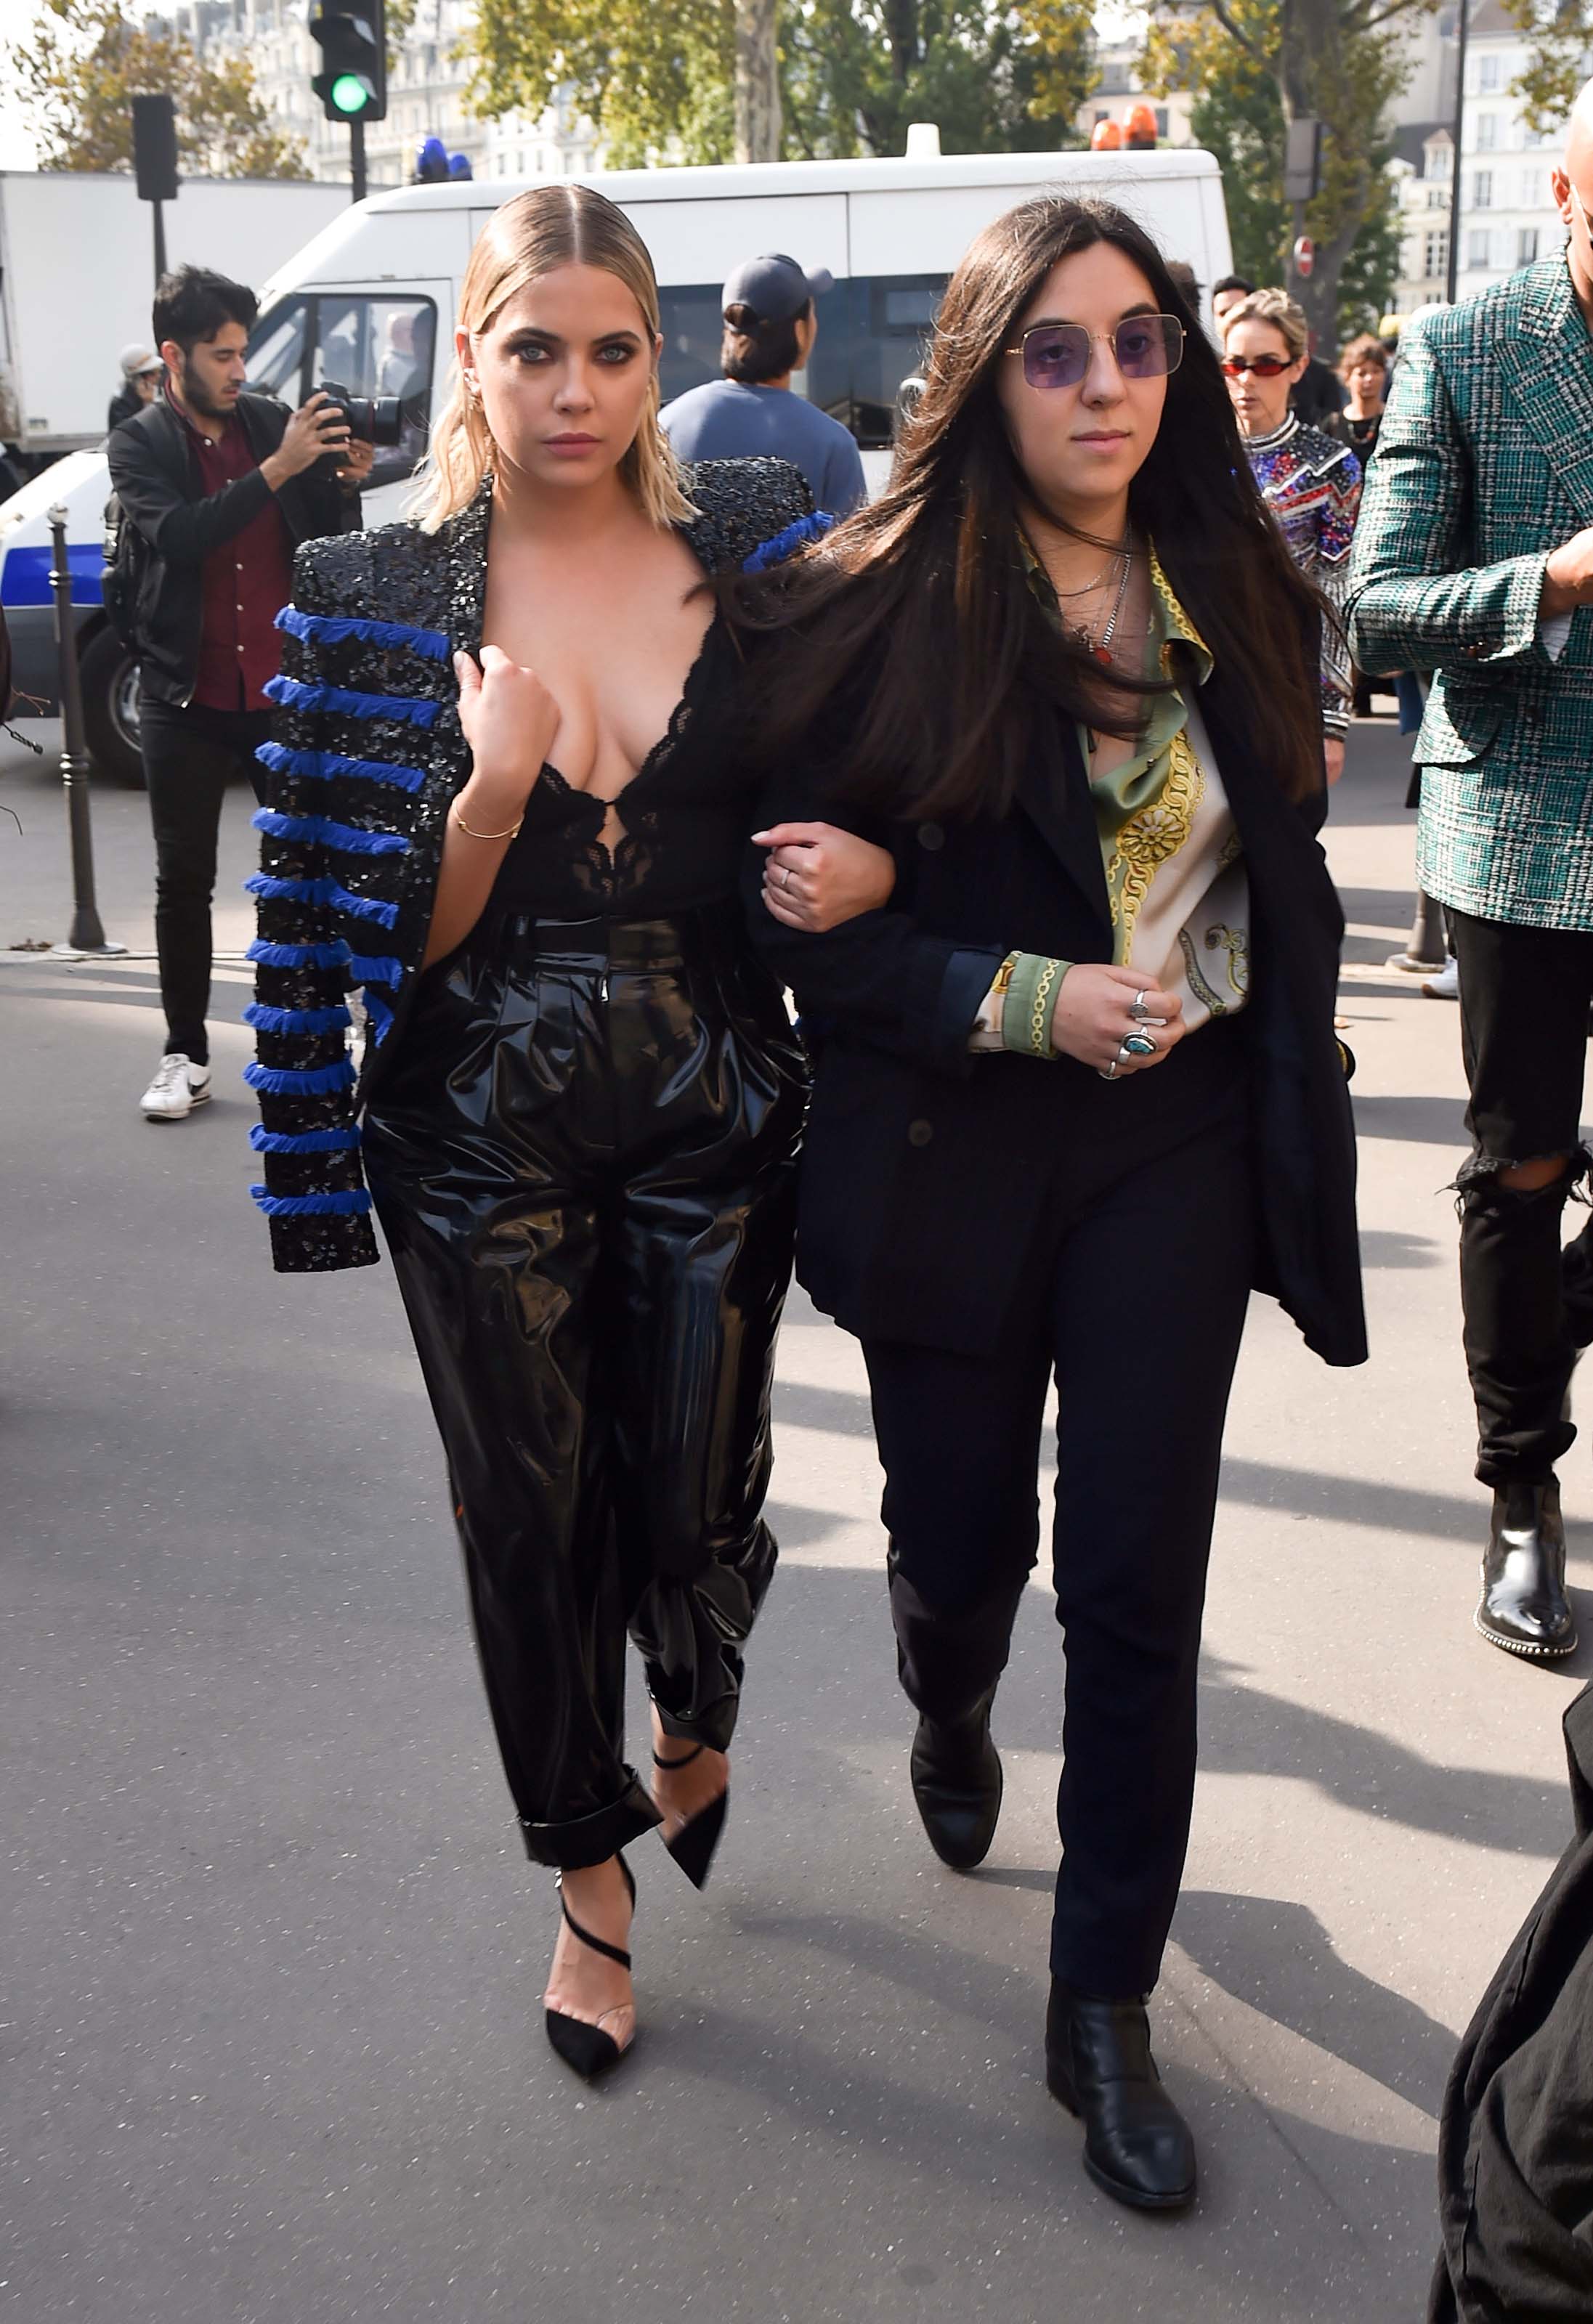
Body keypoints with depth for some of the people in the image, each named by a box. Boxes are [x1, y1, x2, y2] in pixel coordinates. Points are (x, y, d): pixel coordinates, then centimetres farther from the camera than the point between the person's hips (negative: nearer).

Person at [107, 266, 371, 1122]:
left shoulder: (273, 422, 6)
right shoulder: (138, 446, -1)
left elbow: (331, 545, 7)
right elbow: (180, 535, -21)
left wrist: (347, 482, -12)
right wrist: (277, 468, -26)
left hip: (286, 690, 2)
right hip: (187, 699, -2)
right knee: (184, 881, 5)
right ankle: (186, 1055, 16)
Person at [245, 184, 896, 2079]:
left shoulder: (759, 550, -1)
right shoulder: (378, 601, -4)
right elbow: (398, 928, -5)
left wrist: (870, 864, -16)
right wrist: (491, 789, -23)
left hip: (710, 1104, 1)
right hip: (483, 1126, 0)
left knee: (697, 1491, 9)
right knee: (527, 1511, 9)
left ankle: (694, 1731, 46)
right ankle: (591, 1877, 32)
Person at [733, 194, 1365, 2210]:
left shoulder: (1236, 604, 2)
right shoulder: (884, 611, -10)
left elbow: (1289, 875, 8)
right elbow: (797, 910, -11)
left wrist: (1293, 1100, -3)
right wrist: (1026, 998, -19)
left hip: (1176, 1146, 2)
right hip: (952, 1146, -2)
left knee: (1138, 1589, 2)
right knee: (964, 1544, 13)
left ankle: (1104, 2009, 18)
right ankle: (950, 1713, 52)